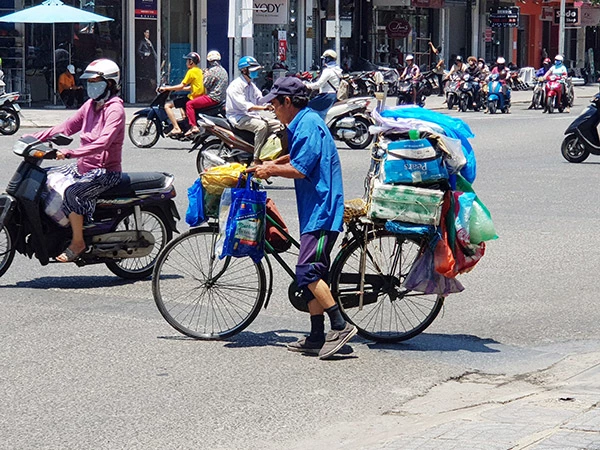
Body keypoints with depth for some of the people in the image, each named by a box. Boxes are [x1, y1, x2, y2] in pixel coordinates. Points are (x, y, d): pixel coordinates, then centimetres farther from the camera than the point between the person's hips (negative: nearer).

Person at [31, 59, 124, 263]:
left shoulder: (115, 109, -16)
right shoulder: (91, 105, 12)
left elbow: (103, 142, -29)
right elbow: (69, 126, 14)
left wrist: (70, 153, -38)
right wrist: (37, 138, 3)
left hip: (105, 171, -9)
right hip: (84, 167, 9)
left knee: (71, 193, -32)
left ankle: (78, 242, -19)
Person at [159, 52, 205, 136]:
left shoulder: (191, 71, -12)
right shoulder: (200, 71, 16)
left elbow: (181, 86, -15)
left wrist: (166, 88, -7)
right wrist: (175, 89, 25)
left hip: (193, 98, -10)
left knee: (167, 105, -11)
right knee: (181, 104, 37)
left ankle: (176, 128, -19)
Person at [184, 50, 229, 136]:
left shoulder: (213, 71, -14)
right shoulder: (223, 71, 15)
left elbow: (206, 85, -14)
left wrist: (205, 75, 2)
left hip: (213, 98, -10)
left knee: (189, 104, -10)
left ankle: (194, 127, -21)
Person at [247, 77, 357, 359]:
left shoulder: (308, 124, -14)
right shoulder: (304, 122, 18)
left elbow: (300, 170, -21)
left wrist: (271, 170, -6)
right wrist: (273, 163, 26)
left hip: (321, 211, -11)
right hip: (315, 210, 11)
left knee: (307, 270, -16)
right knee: (311, 273, 10)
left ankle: (340, 327, -14)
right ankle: (317, 338, 13)